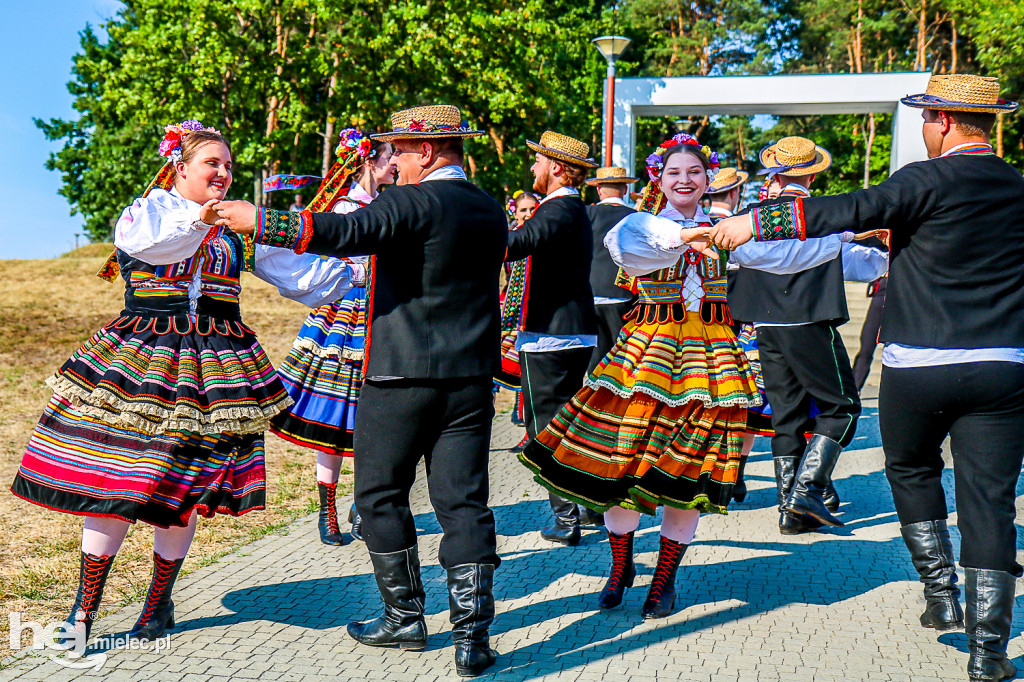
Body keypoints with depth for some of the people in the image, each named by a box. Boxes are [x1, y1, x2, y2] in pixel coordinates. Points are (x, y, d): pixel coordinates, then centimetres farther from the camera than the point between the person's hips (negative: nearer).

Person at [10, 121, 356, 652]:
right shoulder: (145, 209, 5)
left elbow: (296, 273, 11)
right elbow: (145, 243, -20)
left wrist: (349, 274, 0)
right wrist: (197, 219, -34)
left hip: (213, 366, 3)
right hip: (139, 358, -2)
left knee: (182, 487, 2)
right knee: (116, 479, -5)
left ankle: (159, 603, 20)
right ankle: (84, 610, 8)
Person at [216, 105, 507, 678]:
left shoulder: (413, 202, -12)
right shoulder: (492, 211, 11)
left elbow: (345, 233, -24)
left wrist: (259, 222, -17)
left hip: (402, 375, -6)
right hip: (471, 378, 6)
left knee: (381, 496, 11)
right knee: (463, 501, 5)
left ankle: (406, 619, 19)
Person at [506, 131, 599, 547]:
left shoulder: (558, 210, -16)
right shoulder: (574, 209, 16)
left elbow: (514, 245, -32)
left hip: (549, 338, -10)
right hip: (578, 335, 10)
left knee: (548, 431, -3)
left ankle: (566, 520, 0)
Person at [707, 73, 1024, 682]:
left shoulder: (931, 181, -9)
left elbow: (849, 211, -16)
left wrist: (754, 223, -12)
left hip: (918, 367, -3)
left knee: (912, 471, 22)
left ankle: (941, 592, 19)